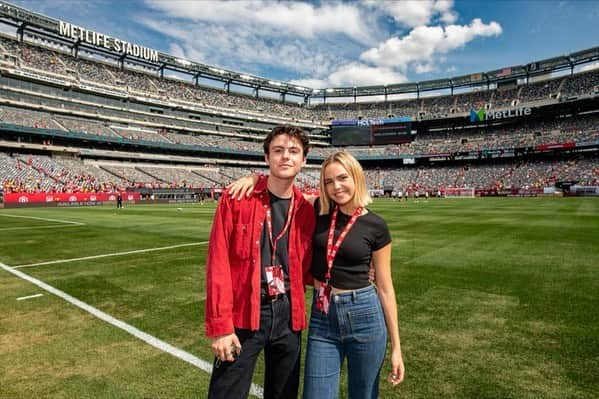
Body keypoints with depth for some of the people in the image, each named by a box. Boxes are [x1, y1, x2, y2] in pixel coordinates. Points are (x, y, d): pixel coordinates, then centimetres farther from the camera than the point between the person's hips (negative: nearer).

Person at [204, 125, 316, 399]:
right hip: (242, 315, -4)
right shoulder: (236, 199, -9)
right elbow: (218, 263, -11)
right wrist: (220, 325, -13)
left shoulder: (306, 209, 3)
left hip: (288, 314, 4)